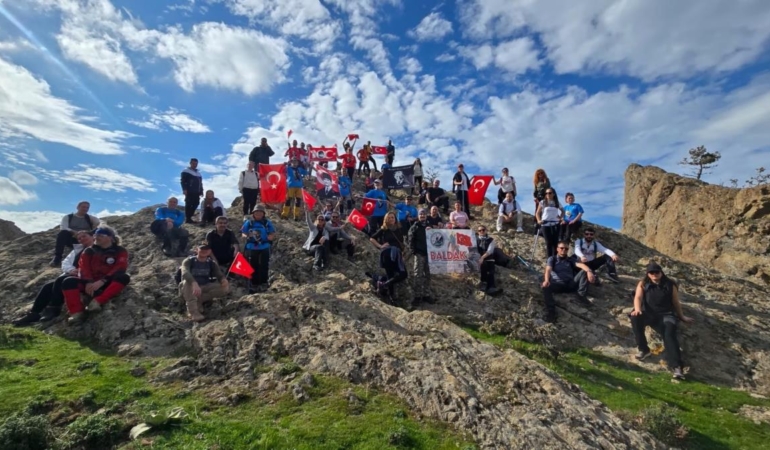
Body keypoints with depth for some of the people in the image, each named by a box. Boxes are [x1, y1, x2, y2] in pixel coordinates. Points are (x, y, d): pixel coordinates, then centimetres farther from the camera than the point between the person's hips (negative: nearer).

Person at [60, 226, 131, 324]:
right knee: (68, 281, -22)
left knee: (124, 277, -34)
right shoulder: (89, 251, 13)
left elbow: (120, 268, -13)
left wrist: (102, 281, -26)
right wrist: (88, 282, -21)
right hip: (91, 283, 3)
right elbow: (84, 268, 0)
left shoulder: (120, 251, 2)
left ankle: (98, 301, -40)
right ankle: (77, 312, -31)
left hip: (109, 284, -3)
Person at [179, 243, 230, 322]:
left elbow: (219, 274, -10)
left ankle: (198, 301, -20)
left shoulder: (212, 263, 3)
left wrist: (223, 279, -36)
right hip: (191, 289, -3)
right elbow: (185, 273, -29)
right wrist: (194, 283, -50)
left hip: (204, 289, 3)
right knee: (187, 282, -36)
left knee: (225, 287, -20)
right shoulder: (189, 261, -8)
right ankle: (193, 312, -42)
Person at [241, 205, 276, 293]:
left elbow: (273, 234, 2)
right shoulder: (248, 223, 2)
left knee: (264, 266, 1)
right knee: (253, 267, 9)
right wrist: (247, 236, -20)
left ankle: (263, 284, 12)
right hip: (252, 248, 1)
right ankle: (254, 285, 19)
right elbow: (243, 233, 2)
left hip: (264, 248, -1)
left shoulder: (267, 223, 1)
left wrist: (270, 237, -20)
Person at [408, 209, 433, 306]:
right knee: (418, 275, -5)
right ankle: (417, 296, 0)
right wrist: (413, 251, -14)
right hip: (419, 253, -4)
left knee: (427, 275, 9)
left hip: (429, 253, 4)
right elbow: (411, 240, -4)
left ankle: (426, 295, 17)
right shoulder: (415, 227, 3)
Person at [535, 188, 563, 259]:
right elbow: (537, 213, 4)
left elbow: (563, 211, 22)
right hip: (545, 224, -1)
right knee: (548, 242, 1)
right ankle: (549, 258, 8)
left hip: (555, 224, 1)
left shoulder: (557, 203, 8)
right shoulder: (542, 202, 2)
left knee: (555, 241, -1)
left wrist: (560, 217, 5)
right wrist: (538, 220, -10)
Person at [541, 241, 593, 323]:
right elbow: (548, 270, -8)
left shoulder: (570, 260, 20)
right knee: (546, 287, -35)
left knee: (584, 271, -16)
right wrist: (546, 280, -31)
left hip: (571, 284, 3)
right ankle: (551, 310, -42)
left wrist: (589, 271, -27)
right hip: (557, 284, -3)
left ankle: (581, 297, -18)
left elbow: (581, 265, -2)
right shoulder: (552, 259, 13)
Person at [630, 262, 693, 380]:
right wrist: (637, 309, -28)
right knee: (635, 317, -33)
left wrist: (682, 317, 26)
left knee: (670, 335, -28)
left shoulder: (670, 285, 8)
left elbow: (676, 302, 19)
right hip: (649, 314, 0)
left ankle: (676, 366, -38)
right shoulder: (643, 284, 6)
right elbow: (638, 297, -8)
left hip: (666, 315, 0)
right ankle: (643, 349, -17)